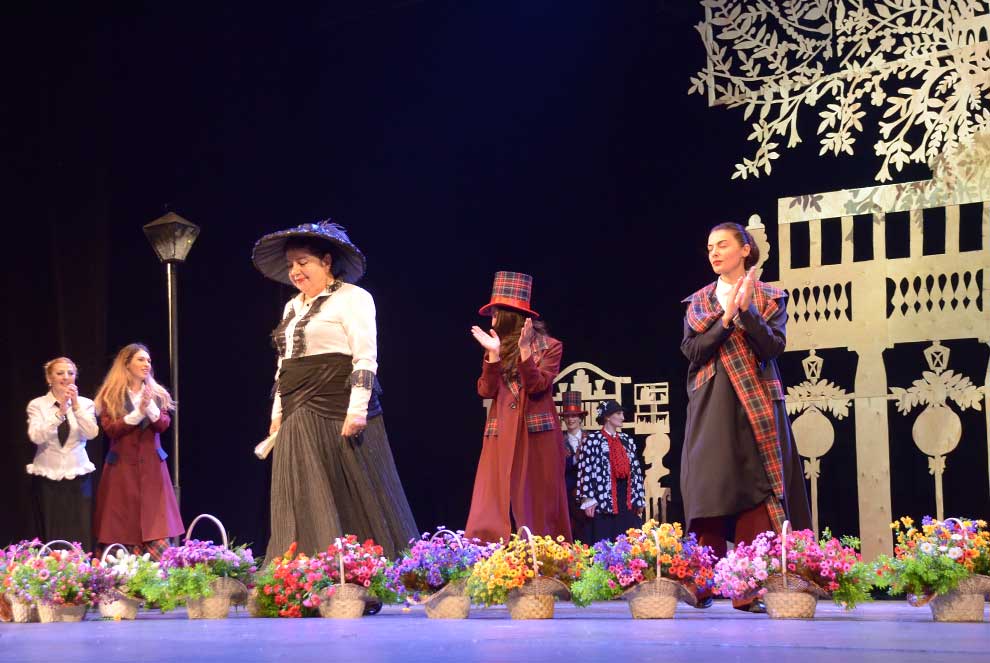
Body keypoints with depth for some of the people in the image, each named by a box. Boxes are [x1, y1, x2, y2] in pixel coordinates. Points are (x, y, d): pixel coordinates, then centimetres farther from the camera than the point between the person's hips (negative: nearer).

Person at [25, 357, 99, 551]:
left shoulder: (85, 404, 4)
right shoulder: (37, 405, 0)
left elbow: (91, 433, -12)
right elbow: (36, 436, -16)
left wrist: (76, 406, -22)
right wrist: (60, 412, -25)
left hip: (78, 476, 1)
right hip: (48, 477, -1)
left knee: (81, 537, -5)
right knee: (52, 536, 1)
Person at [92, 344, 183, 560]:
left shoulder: (157, 394, 11)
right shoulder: (110, 395, 2)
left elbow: (164, 425, -2)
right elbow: (109, 429, -8)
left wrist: (150, 407, -19)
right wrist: (138, 413, -14)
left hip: (151, 467, 2)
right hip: (122, 467, -2)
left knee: (157, 529, -6)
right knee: (123, 529, -3)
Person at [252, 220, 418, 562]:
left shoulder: (352, 298, -3)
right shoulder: (293, 307, 20)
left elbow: (365, 359, -11)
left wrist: (357, 409, -20)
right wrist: (278, 414, 19)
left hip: (339, 414, -7)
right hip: (299, 418, 7)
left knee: (354, 502, -6)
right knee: (304, 505, 2)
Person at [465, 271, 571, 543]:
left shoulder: (549, 347, 1)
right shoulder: (497, 349, 14)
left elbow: (537, 387, -11)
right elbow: (486, 391, 2)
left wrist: (525, 350, -18)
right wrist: (493, 354, -8)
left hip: (537, 433, -4)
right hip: (501, 437, 4)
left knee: (538, 504, -2)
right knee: (496, 508, -5)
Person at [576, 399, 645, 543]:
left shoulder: (627, 440, 15)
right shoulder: (593, 440, -3)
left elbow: (636, 470, 15)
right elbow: (586, 469, -8)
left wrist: (639, 499, 10)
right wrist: (588, 499, -15)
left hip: (627, 499, 5)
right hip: (604, 498, -5)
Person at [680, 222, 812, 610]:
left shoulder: (770, 298, 7)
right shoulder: (698, 302, 12)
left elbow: (773, 346, -8)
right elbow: (692, 351, -1)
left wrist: (746, 310, -18)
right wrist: (726, 318, -12)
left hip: (755, 406, -2)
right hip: (711, 407, 2)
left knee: (755, 492, -8)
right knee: (710, 489, -5)